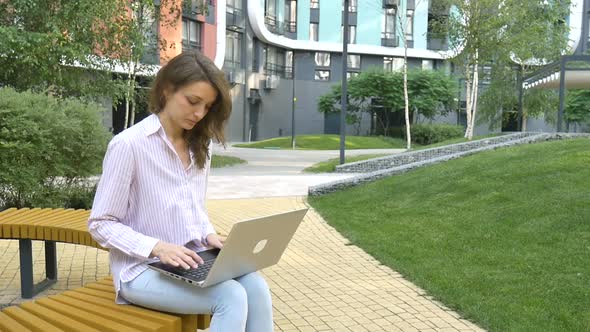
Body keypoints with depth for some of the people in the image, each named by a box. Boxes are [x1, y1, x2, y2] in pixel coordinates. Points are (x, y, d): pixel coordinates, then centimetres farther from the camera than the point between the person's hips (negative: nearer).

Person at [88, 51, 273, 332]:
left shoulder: (199, 145, 9)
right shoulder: (129, 144, -13)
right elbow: (100, 224, -10)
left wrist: (209, 235, -2)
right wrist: (157, 247, -23)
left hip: (190, 260, 6)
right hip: (142, 267, -6)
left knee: (256, 287, -23)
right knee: (232, 297, -27)